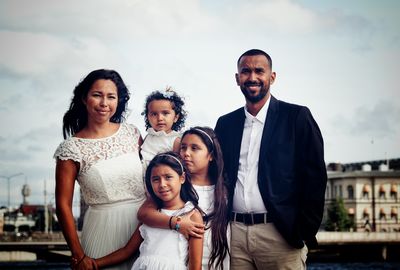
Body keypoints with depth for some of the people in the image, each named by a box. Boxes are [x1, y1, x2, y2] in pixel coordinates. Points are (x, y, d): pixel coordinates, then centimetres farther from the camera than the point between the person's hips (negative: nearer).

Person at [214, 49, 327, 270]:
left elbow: (315, 176, -3)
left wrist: (304, 232, -8)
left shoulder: (297, 117, 1)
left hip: (280, 235, -3)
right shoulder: (225, 124, 13)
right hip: (235, 233, 4)